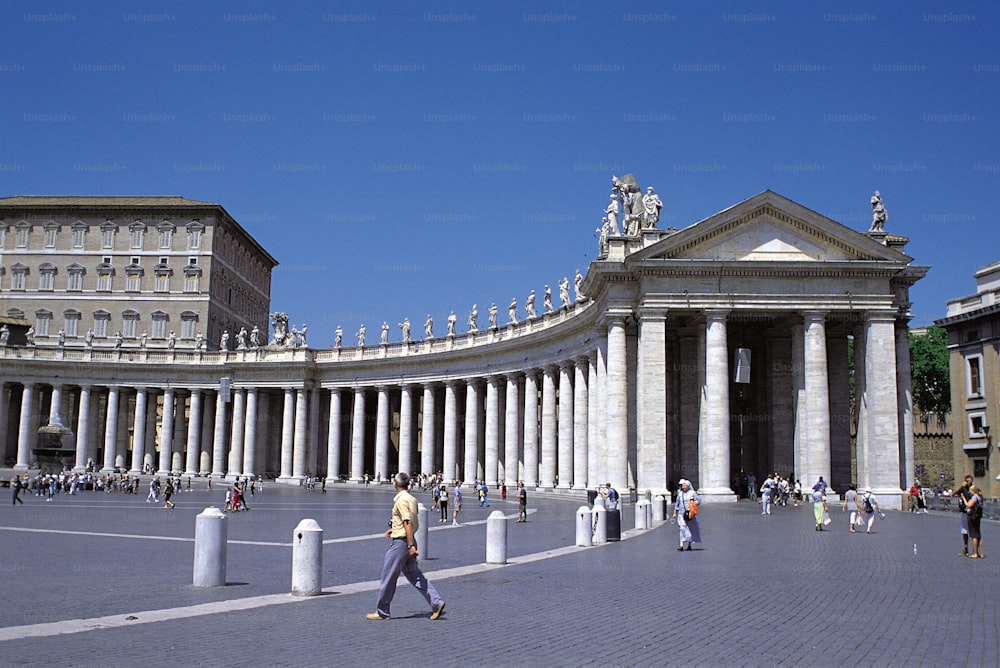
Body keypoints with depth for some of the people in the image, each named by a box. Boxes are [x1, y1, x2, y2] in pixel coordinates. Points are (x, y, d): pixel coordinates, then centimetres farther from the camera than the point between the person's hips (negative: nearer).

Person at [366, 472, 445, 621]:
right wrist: (393, 529, 30)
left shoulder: (401, 500, -17)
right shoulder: (411, 499, 12)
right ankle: (436, 603, 3)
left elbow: (408, 523, -23)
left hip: (401, 542, -9)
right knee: (415, 576, 11)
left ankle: (382, 612, 12)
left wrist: (411, 546, -25)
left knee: (388, 577, 2)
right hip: (409, 541, 9)